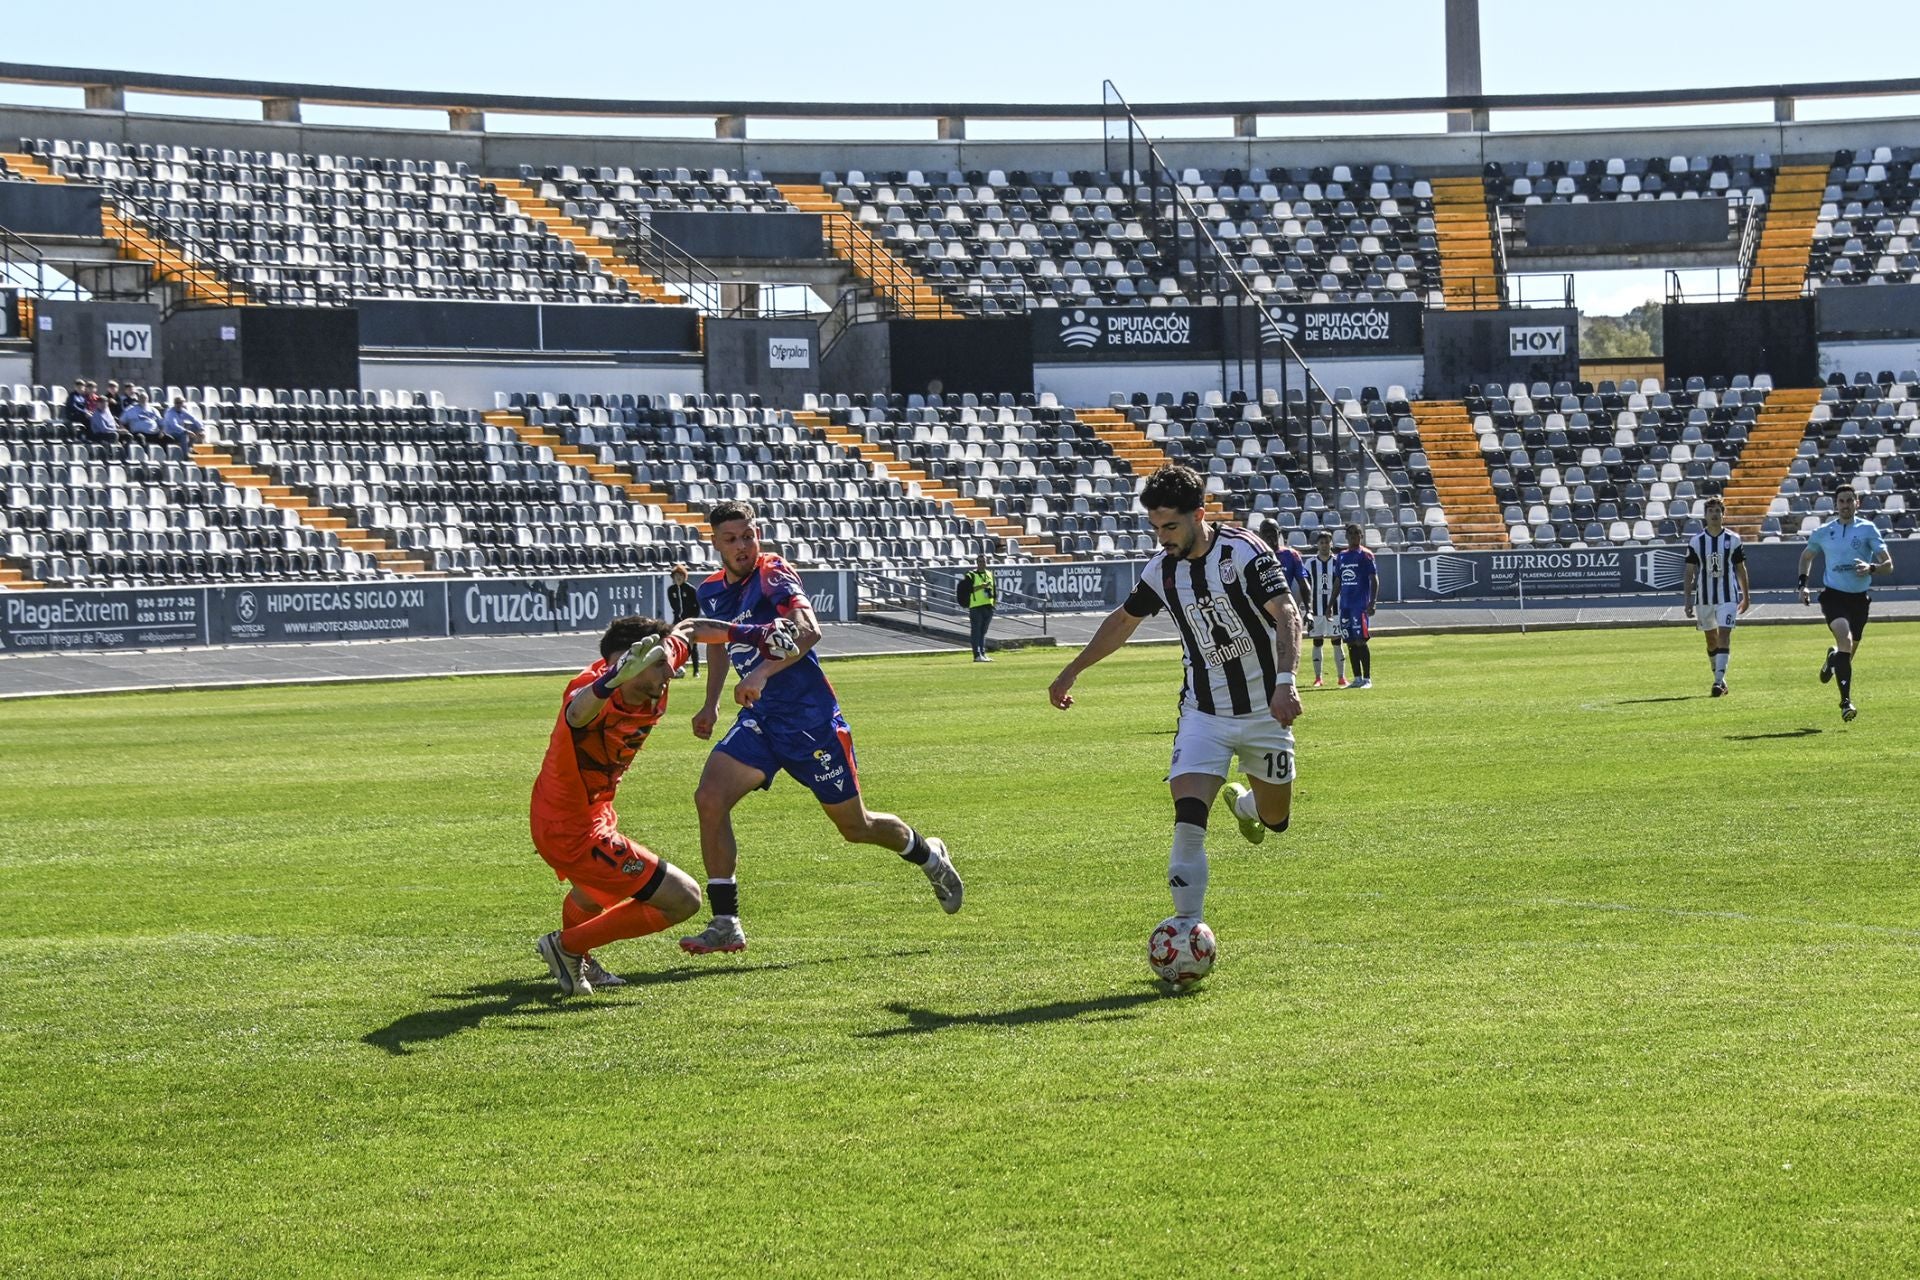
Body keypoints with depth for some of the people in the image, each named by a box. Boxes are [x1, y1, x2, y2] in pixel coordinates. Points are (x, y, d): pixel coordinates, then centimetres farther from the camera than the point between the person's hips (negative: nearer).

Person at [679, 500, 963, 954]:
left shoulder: (773, 575, -15)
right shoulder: (712, 592, 7)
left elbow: (808, 630, -32)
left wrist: (764, 673, -45)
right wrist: (711, 705, 23)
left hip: (810, 717, -6)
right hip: (758, 720, 6)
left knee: (855, 826, 7)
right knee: (709, 798, -16)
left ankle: (928, 855, 39)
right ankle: (725, 924, -11)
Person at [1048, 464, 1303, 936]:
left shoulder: (1244, 551, -17)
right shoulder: (1162, 569, -2)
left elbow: (1287, 614, -26)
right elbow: (1123, 620, 16)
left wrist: (1285, 681, -42)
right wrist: (1071, 672, 23)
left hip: (1265, 711, -2)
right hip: (1204, 714, 2)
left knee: (1275, 820, 12)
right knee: (1188, 820, -19)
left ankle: (1243, 802, 50)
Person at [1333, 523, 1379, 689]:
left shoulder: (1365, 555, -3)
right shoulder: (1341, 556, 15)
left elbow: (1374, 580, -7)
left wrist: (1372, 602, -17)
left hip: (1360, 605, -6)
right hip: (1345, 605, 6)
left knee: (1361, 641, -9)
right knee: (1351, 642, 6)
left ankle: (1367, 678, -6)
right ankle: (1357, 678, 11)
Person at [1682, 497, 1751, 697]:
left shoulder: (1733, 540, 0)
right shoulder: (1695, 541, 1)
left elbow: (1741, 569, 8)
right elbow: (1690, 572, 3)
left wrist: (1746, 596, 11)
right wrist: (1688, 600, -2)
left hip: (1728, 598, -2)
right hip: (1704, 598, 2)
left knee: (1724, 636, -14)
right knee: (1711, 640, 11)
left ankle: (1719, 681, -20)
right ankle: (1720, 679, 26)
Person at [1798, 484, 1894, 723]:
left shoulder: (1867, 529, -1)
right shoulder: (1823, 532, 4)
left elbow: (1888, 565, -6)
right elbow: (1806, 556, 24)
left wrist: (1872, 568, -27)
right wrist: (1802, 584, 13)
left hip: (1860, 597, 1)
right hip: (1833, 595, -1)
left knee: (1848, 652, 10)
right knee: (1845, 639, -26)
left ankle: (1832, 660, 50)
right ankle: (1846, 702, -27)